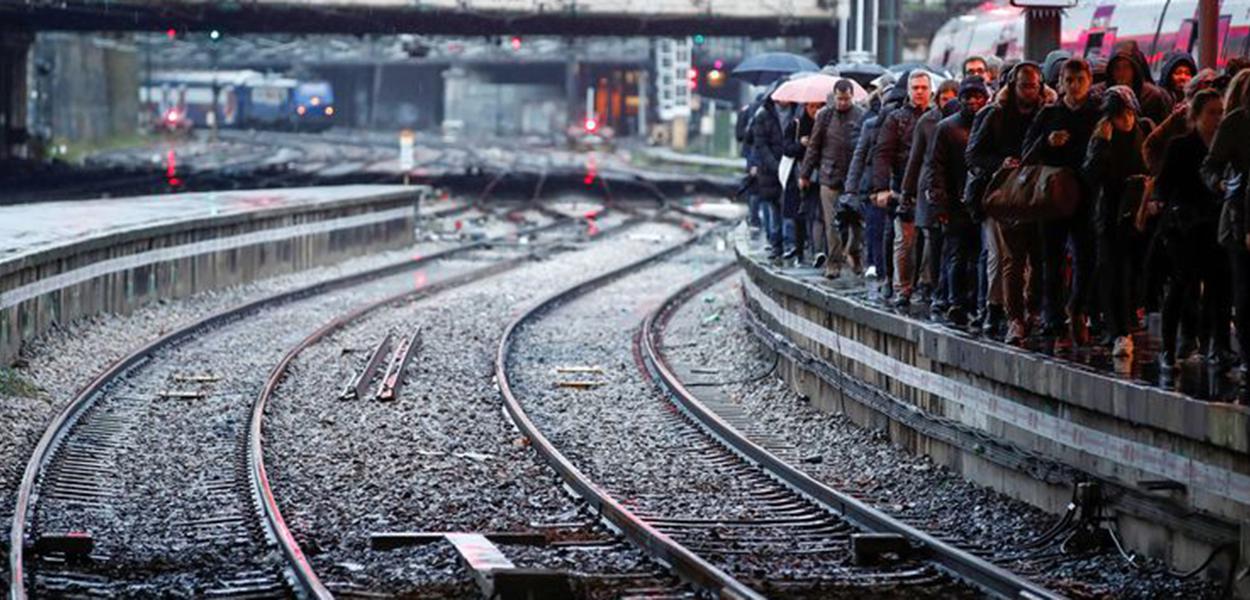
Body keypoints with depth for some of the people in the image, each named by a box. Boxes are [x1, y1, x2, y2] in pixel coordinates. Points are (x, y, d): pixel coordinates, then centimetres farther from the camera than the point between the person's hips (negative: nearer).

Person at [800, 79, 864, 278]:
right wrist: (805, 174, 10)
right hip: (830, 176, 1)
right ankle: (834, 262, 3)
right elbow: (814, 147, 10)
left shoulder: (861, 116, 0)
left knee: (855, 220, 4)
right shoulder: (825, 115, 5)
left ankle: (853, 252, 27)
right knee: (832, 222, -2)